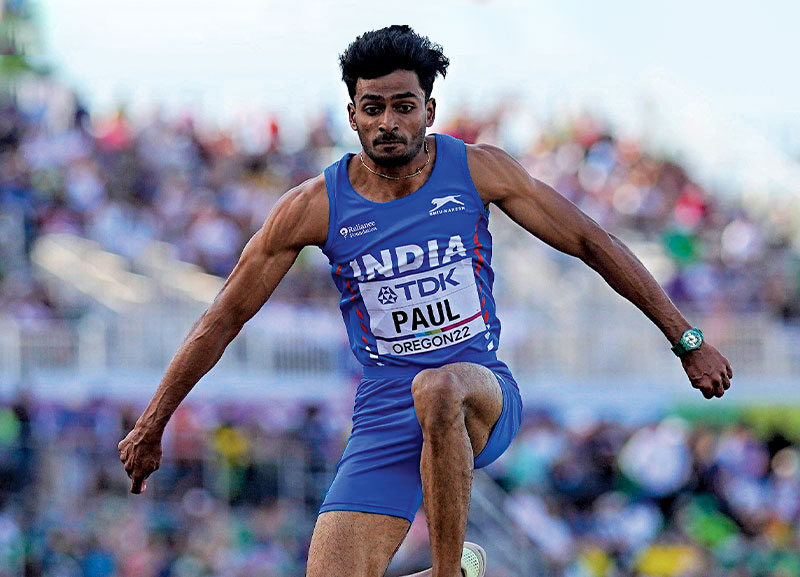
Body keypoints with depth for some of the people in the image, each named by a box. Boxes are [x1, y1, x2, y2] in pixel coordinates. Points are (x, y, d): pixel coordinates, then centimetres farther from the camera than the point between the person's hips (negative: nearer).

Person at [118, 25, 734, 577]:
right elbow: (226, 316, 6)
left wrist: (687, 340, 2)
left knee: (438, 388, -40)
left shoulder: (476, 170, -2)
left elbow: (592, 243, 4)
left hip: (485, 399, -2)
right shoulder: (314, 206, -2)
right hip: (386, 415, 2)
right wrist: (151, 425, 8)